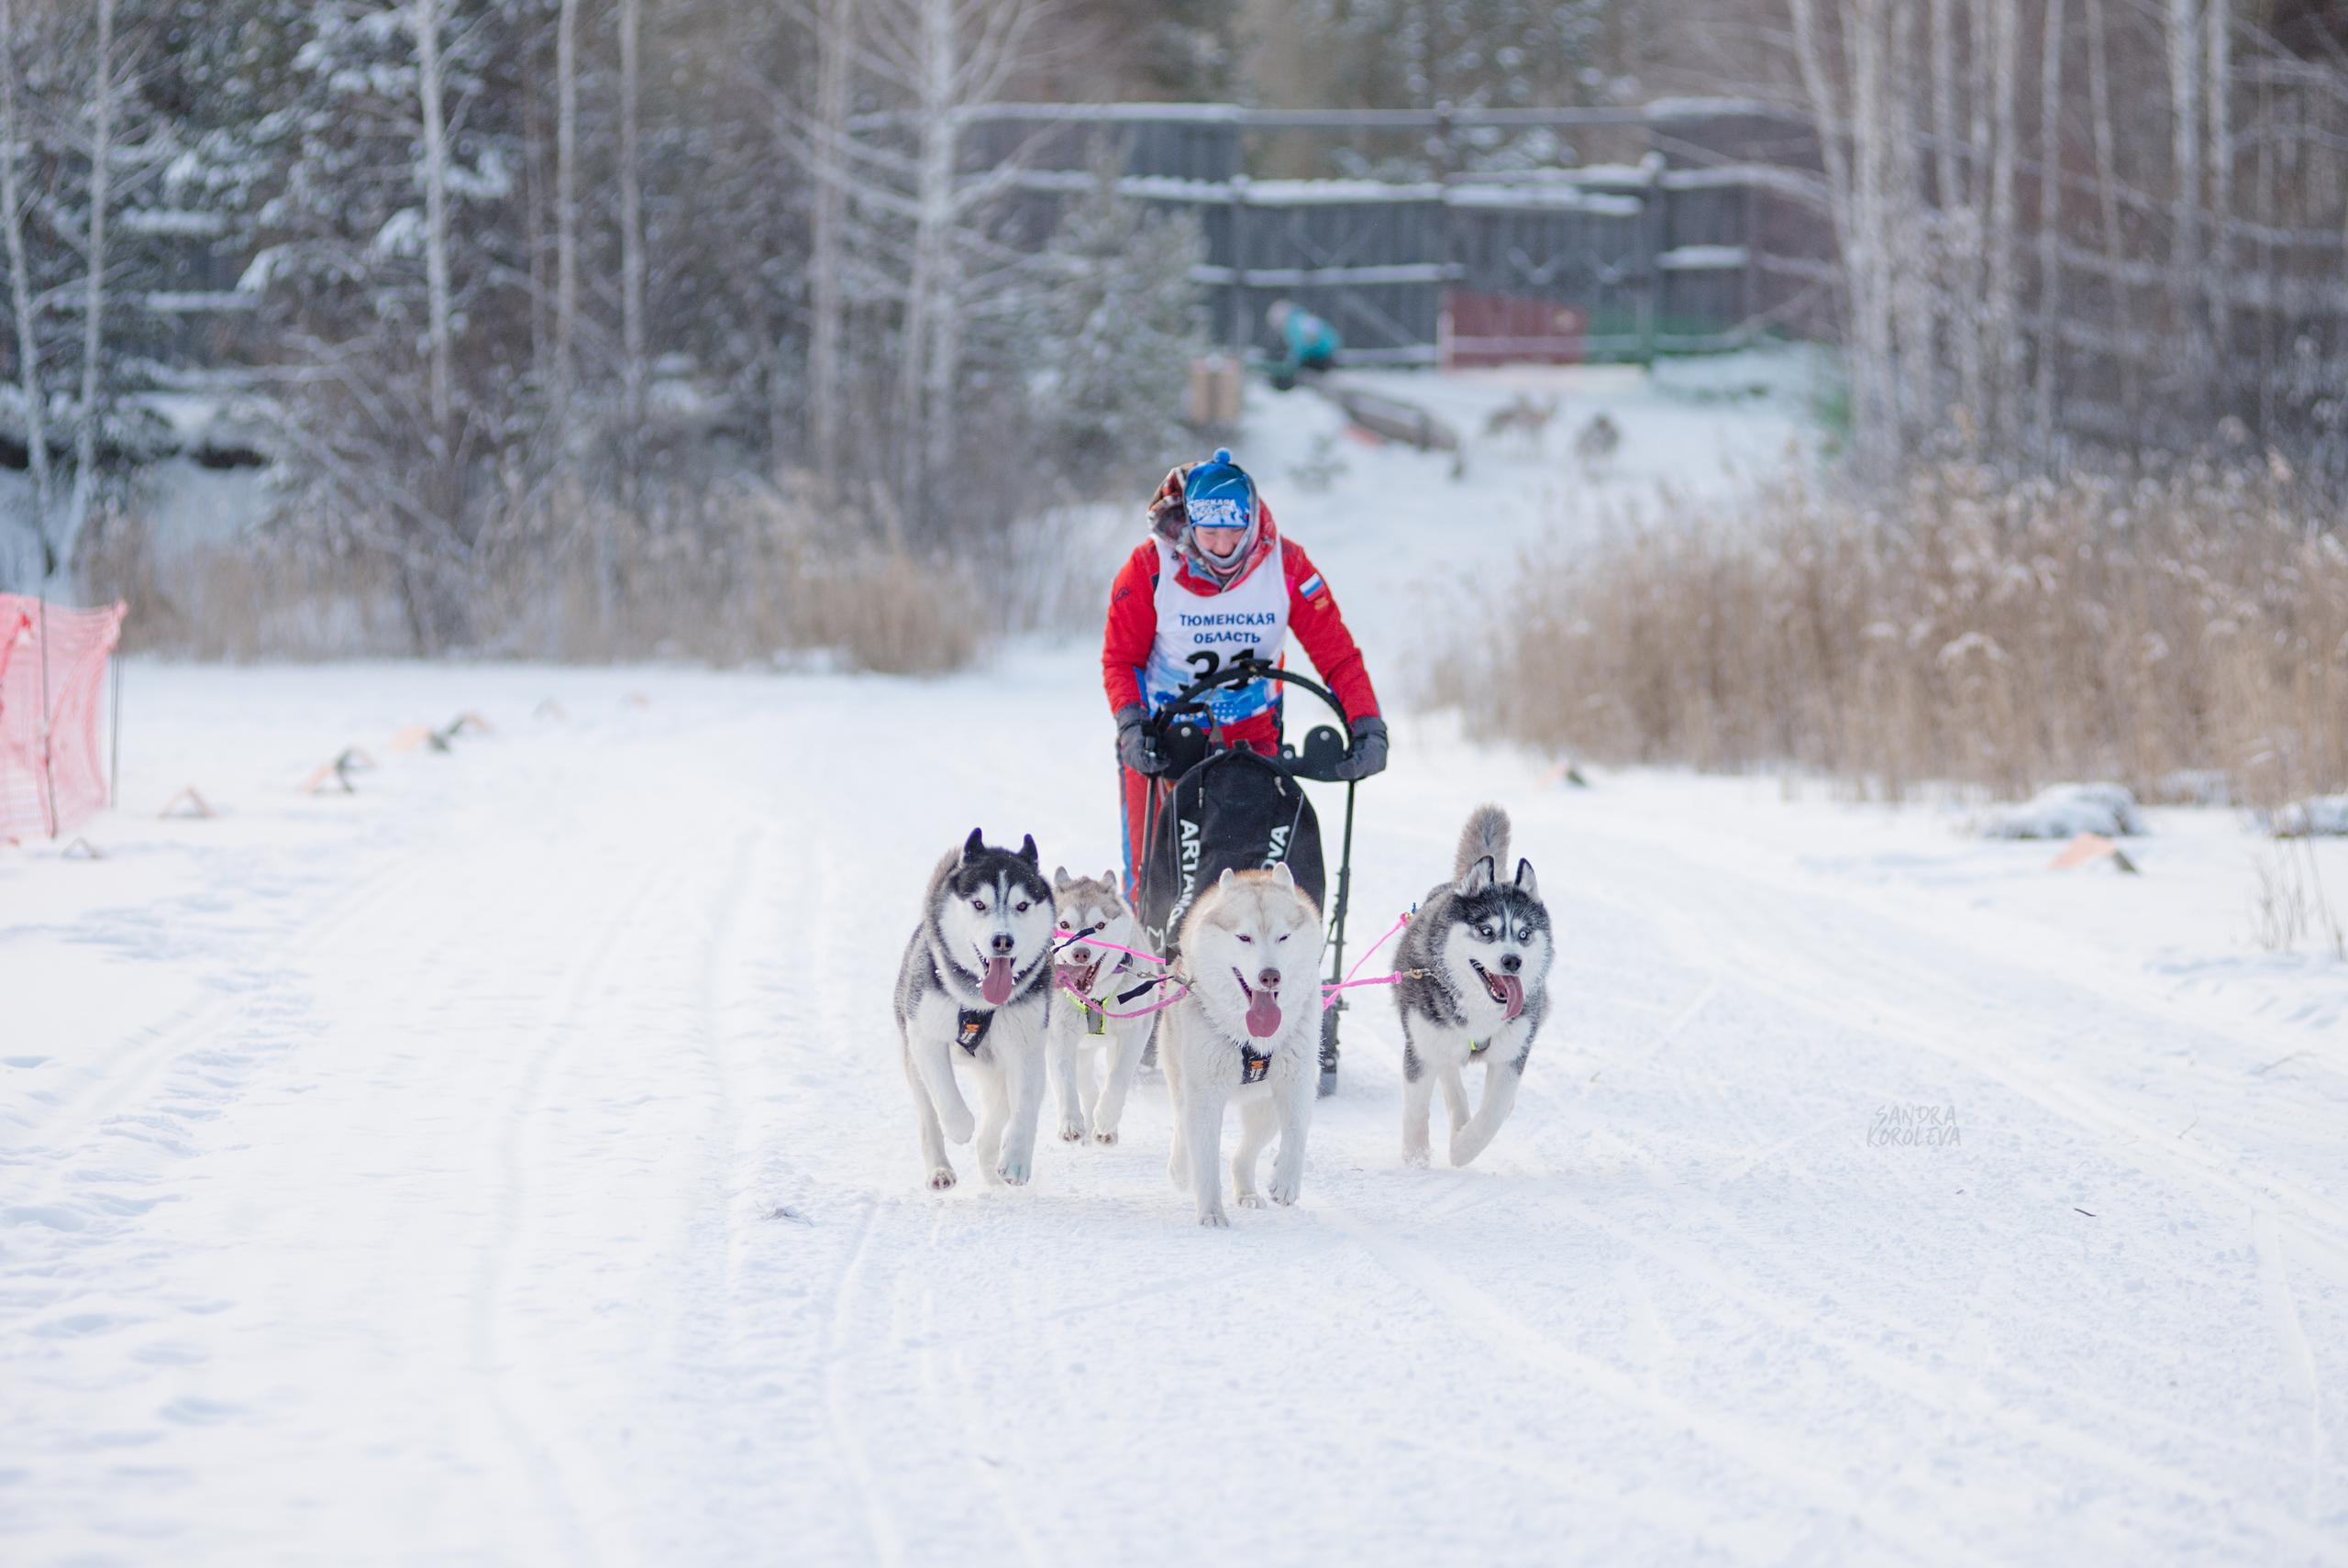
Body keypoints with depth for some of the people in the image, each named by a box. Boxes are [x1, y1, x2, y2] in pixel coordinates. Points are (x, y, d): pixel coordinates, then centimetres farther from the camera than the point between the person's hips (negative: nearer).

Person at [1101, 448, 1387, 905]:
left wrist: (1367, 725, -25)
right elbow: (1120, 659, -7)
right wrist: (1131, 725, -24)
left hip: (1251, 735, 1)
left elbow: (1337, 655, -12)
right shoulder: (1150, 568, -16)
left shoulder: (1285, 565, -14)